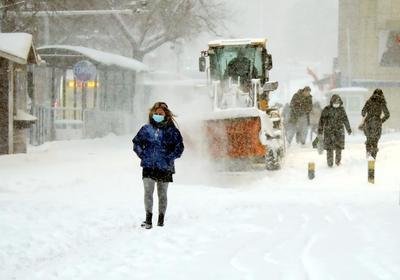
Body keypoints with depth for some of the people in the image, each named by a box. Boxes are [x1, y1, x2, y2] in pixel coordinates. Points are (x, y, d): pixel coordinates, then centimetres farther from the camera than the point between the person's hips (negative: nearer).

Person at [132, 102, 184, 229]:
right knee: (148, 192, -12)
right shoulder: (146, 129, 5)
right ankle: (148, 219, -12)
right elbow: (136, 143, 15)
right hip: (149, 166, 1)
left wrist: (170, 158, -8)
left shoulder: (171, 130, -1)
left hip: (165, 167, -1)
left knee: (162, 194, 8)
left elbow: (179, 147, 2)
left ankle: (161, 220, 17)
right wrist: (142, 155, 2)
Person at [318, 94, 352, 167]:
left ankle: (338, 161, 16)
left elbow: (345, 120, 17)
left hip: (339, 131, 2)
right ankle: (330, 163, 9)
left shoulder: (341, 109, 5)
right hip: (329, 131, -2)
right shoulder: (326, 109, -5)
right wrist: (320, 131, -8)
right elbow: (322, 120, -4)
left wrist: (349, 129, 24)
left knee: (339, 146, -2)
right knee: (329, 147, -2)